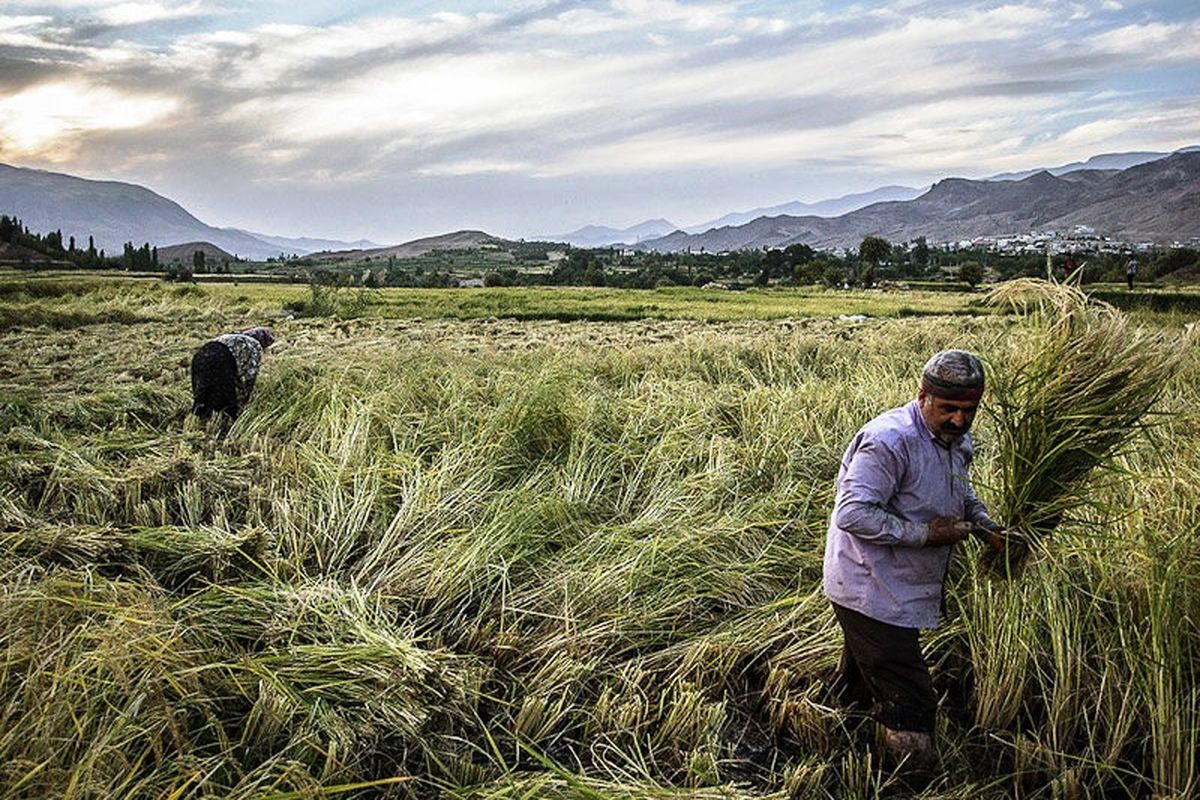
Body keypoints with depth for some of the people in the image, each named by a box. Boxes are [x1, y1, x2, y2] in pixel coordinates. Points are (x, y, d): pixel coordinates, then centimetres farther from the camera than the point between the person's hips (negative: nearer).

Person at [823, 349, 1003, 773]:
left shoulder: (957, 441, 7)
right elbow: (852, 513, -28)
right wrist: (924, 534, -25)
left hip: (902, 591, 10)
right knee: (910, 706, -6)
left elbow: (960, 494, 25)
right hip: (871, 594, -10)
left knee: (858, 690, 26)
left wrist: (984, 523, 4)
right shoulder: (890, 440, -25)